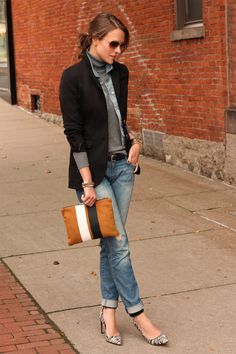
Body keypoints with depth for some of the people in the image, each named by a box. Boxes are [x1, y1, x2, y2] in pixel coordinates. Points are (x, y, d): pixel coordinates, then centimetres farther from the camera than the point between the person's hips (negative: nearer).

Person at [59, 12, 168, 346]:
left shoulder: (120, 73, 6)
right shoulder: (73, 77, -12)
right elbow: (74, 133, -14)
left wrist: (134, 140, -1)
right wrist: (87, 183, -16)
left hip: (122, 166, 6)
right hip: (93, 169, -6)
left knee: (111, 242, 9)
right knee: (118, 243, -3)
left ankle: (109, 310, 19)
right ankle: (138, 314, 8)